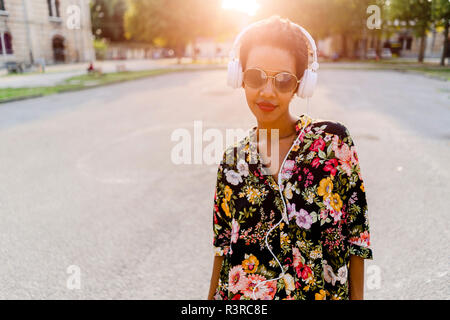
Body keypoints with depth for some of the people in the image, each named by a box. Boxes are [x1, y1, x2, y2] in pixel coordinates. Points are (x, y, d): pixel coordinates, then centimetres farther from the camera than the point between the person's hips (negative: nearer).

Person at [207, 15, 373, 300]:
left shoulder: (333, 141, -13)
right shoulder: (233, 163, -7)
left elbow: (356, 235, -7)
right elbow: (223, 249, 1)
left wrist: (356, 296, -5)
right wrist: (213, 297, 5)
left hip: (322, 291, -1)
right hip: (240, 294, 2)